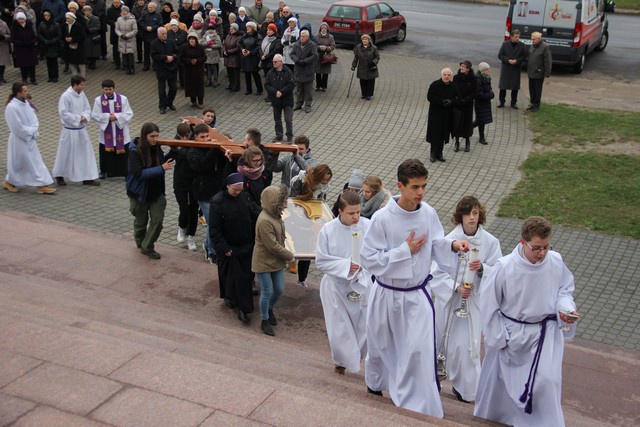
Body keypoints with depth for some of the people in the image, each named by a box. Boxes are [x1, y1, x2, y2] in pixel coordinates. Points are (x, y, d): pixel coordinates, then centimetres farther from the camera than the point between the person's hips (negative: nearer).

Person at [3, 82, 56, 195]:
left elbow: (33, 118, 6)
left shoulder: (26, 103, 2)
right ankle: (9, 182, 28)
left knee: (36, 161, 8)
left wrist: (34, 131, -8)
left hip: (30, 138, 8)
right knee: (17, 162, 7)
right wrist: (30, 132, -13)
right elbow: (17, 127, -22)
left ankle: (42, 185, 13)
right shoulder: (11, 107, -23)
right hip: (19, 140, -8)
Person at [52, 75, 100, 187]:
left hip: (82, 129, 6)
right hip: (70, 130, -6)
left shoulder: (82, 94, 2)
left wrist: (85, 117, -12)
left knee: (87, 152, 6)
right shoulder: (66, 96, -18)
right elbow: (63, 113, -20)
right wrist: (78, 118, -19)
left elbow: (87, 108, 8)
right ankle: (59, 176, 24)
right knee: (66, 154, 5)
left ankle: (88, 178, 14)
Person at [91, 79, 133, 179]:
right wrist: (108, 116, -18)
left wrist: (117, 116, -19)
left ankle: (126, 171, 14)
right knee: (106, 152, 11)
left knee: (122, 152, 4)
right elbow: (94, 115, -6)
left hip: (121, 132, -1)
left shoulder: (123, 99, -6)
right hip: (105, 131, 1)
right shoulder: (98, 100, -4)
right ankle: (104, 171, 30)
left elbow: (129, 114, -7)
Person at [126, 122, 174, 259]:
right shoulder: (135, 151, -21)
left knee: (158, 220, -2)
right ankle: (140, 242, 42)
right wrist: (161, 168, -35)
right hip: (140, 192, -4)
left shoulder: (156, 147, -5)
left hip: (156, 192, 4)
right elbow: (139, 173, -30)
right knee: (141, 221, 15)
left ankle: (147, 247, 16)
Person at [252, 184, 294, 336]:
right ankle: (265, 321, 24)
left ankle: (270, 309, 44)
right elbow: (273, 246, -24)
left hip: (277, 260, 8)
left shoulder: (275, 215, -1)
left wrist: (285, 255, 6)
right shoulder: (264, 221, -29)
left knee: (279, 289, 16)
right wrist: (290, 255, -12)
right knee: (267, 292, 5)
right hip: (264, 262, -8)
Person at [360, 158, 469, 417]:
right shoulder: (382, 218, -21)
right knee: (380, 346, 20)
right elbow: (368, 260, -19)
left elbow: (435, 245, 4)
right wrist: (406, 250, -24)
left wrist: (452, 245, -18)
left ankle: (421, 410, 10)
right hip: (386, 294, -1)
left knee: (418, 350, -5)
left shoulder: (428, 213, -9)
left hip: (416, 295, 2)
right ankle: (375, 385, 51)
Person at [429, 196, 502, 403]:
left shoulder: (490, 242, -8)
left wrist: (482, 268, -21)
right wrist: (456, 287, -20)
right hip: (448, 298, 0)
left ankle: (466, 387, 16)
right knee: (443, 341, 15)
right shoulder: (449, 240, -12)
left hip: (474, 299, 0)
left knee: (468, 345, -3)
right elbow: (437, 272, -9)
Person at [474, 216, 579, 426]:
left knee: (546, 381, -11)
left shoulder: (556, 262, -15)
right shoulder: (504, 268, -25)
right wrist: (498, 338, -9)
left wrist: (565, 307, -16)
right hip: (513, 334, -1)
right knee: (500, 381, 19)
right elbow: (489, 305, -13)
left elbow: (565, 289, 5)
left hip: (546, 333, 1)